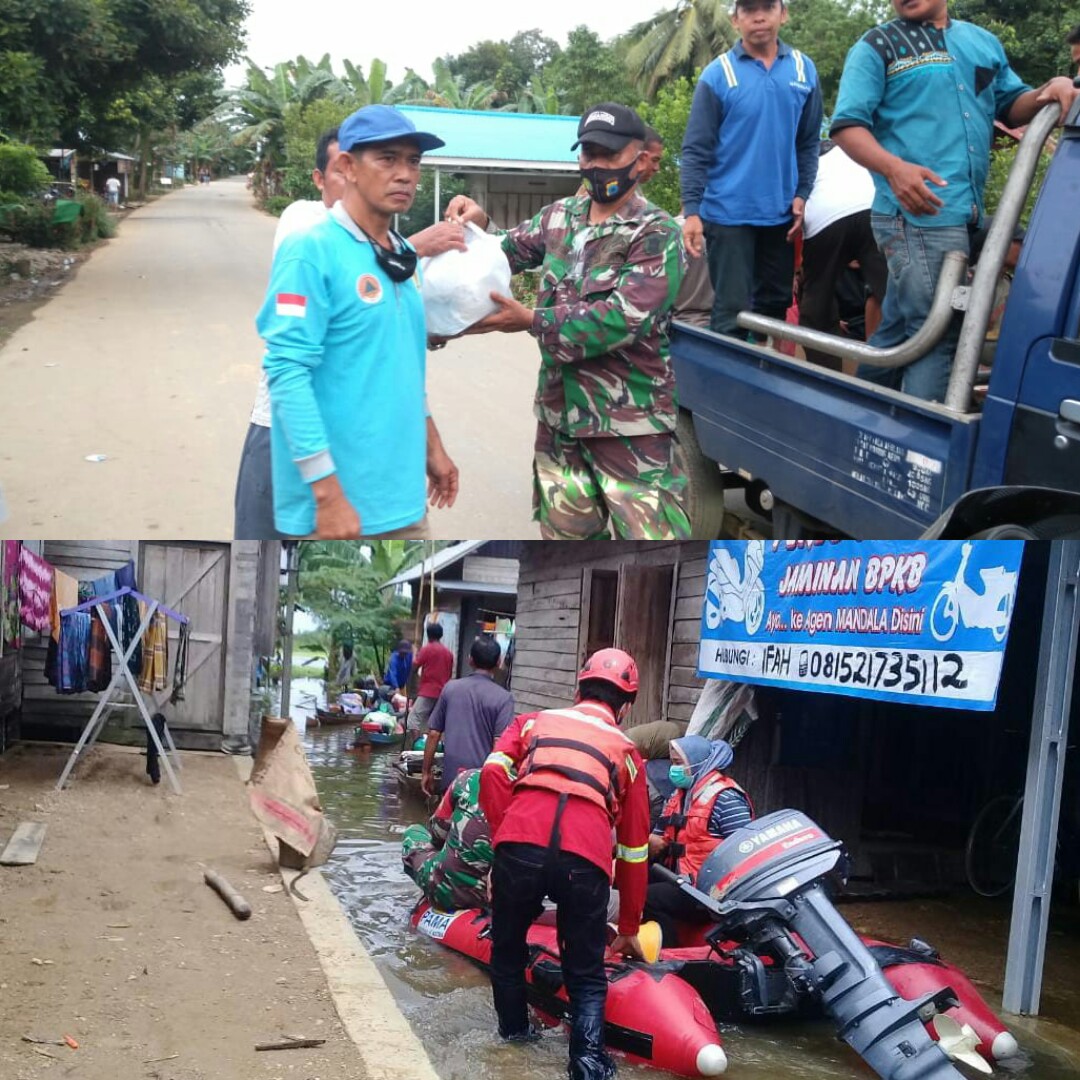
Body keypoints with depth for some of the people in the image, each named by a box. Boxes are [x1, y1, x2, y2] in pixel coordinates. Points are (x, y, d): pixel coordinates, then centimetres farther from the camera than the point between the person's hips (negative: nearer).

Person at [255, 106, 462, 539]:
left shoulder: (401, 257, 12)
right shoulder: (312, 251, -13)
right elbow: (287, 372, -19)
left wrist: (431, 445, 20)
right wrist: (327, 494, -23)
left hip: (402, 497, 8)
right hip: (336, 502, -8)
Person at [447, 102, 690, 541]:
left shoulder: (657, 234, -11)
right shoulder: (560, 217, 9)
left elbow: (623, 319, -21)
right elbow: (508, 251, 21)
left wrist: (533, 321, -22)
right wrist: (480, 224, -2)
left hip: (630, 424, -6)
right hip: (560, 415, 6)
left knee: (653, 534, -8)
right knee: (567, 533, 15)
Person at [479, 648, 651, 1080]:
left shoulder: (534, 722, 28)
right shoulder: (626, 751, 28)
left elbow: (494, 773, 8)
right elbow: (633, 848, 31)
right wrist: (629, 928, 38)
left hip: (520, 847, 1)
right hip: (586, 860, 0)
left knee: (508, 946, 28)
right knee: (587, 976, 16)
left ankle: (514, 1029, 43)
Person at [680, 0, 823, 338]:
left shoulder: (803, 69, 4)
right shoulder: (717, 74, -7)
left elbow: (809, 142, 10)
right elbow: (696, 150, -7)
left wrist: (802, 194, 1)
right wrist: (691, 210, -15)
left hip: (781, 213, 4)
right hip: (728, 213, -4)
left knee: (775, 305, 14)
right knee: (731, 312, -5)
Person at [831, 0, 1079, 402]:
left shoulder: (984, 42, 20)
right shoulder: (876, 48, 0)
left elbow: (1012, 105, 25)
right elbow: (848, 125, -8)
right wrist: (894, 168, -26)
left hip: (964, 214, 7)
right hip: (918, 212, -7)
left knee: (898, 328, 15)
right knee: (937, 333, -11)